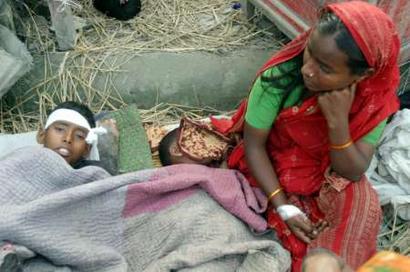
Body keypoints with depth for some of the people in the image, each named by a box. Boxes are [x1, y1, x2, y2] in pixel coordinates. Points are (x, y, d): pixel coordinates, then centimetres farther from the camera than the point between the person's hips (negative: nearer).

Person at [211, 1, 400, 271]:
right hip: (272, 169, -1)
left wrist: (338, 121, -36)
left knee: (360, 204, -24)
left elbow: (353, 172, -19)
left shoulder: (376, 99, -22)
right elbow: (253, 143, -18)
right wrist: (283, 206, -23)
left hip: (329, 177, 2)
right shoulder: (280, 77, -30)